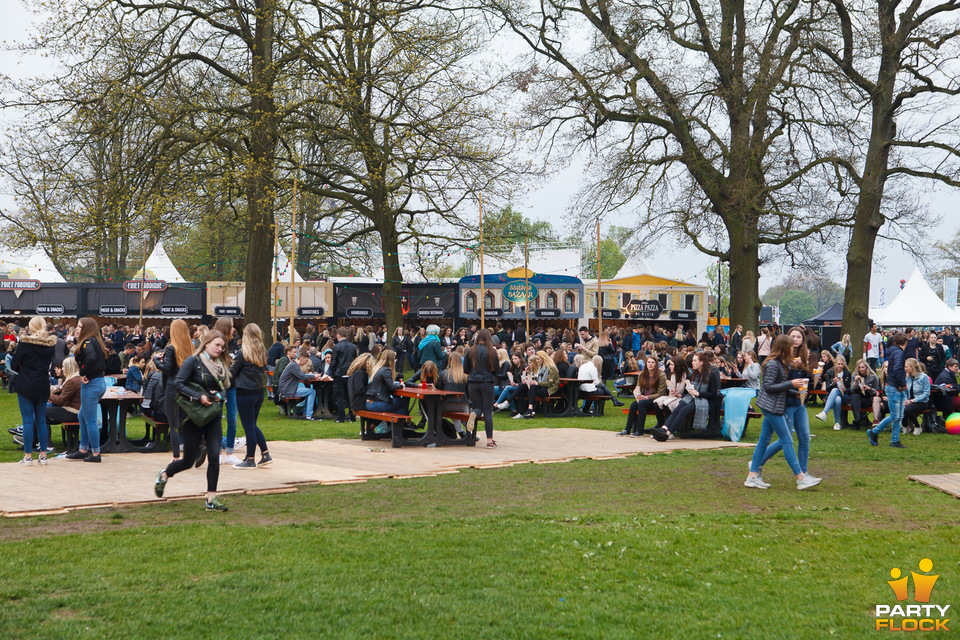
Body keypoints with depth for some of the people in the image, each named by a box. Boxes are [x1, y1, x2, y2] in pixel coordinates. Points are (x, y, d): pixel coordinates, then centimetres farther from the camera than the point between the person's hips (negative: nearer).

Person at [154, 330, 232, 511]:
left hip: (214, 419, 5)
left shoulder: (221, 365, 10)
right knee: (188, 461, 3)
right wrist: (199, 396, -22)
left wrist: (219, 395, -6)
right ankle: (164, 475, 34)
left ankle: (211, 499, 0)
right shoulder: (193, 361, -9)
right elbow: (178, 383, -16)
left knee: (215, 456, -7)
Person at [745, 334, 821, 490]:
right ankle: (801, 478, -4)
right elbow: (768, 387, -19)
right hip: (771, 406, -10)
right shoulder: (772, 364, -16)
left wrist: (796, 392, 7)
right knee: (787, 440, -7)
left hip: (773, 407, 10)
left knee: (764, 440, 8)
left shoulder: (781, 363, 14)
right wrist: (791, 384, -19)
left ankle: (753, 476, 10)